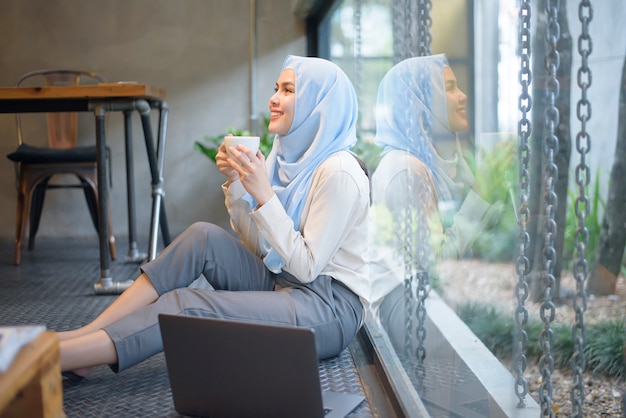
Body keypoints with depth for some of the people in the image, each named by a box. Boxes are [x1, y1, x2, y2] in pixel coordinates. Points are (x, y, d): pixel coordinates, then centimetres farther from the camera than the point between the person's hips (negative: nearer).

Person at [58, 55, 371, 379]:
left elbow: (307, 266, -20)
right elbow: (255, 246, 9)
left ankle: (56, 357, -20)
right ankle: (87, 332, -14)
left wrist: (264, 194, -24)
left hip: (330, 308, -8)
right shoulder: (290, 157, 10)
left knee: (187, 307, -21)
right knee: (204, 237, -11)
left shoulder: (337, 172, -17)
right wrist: (235, 182, -5)